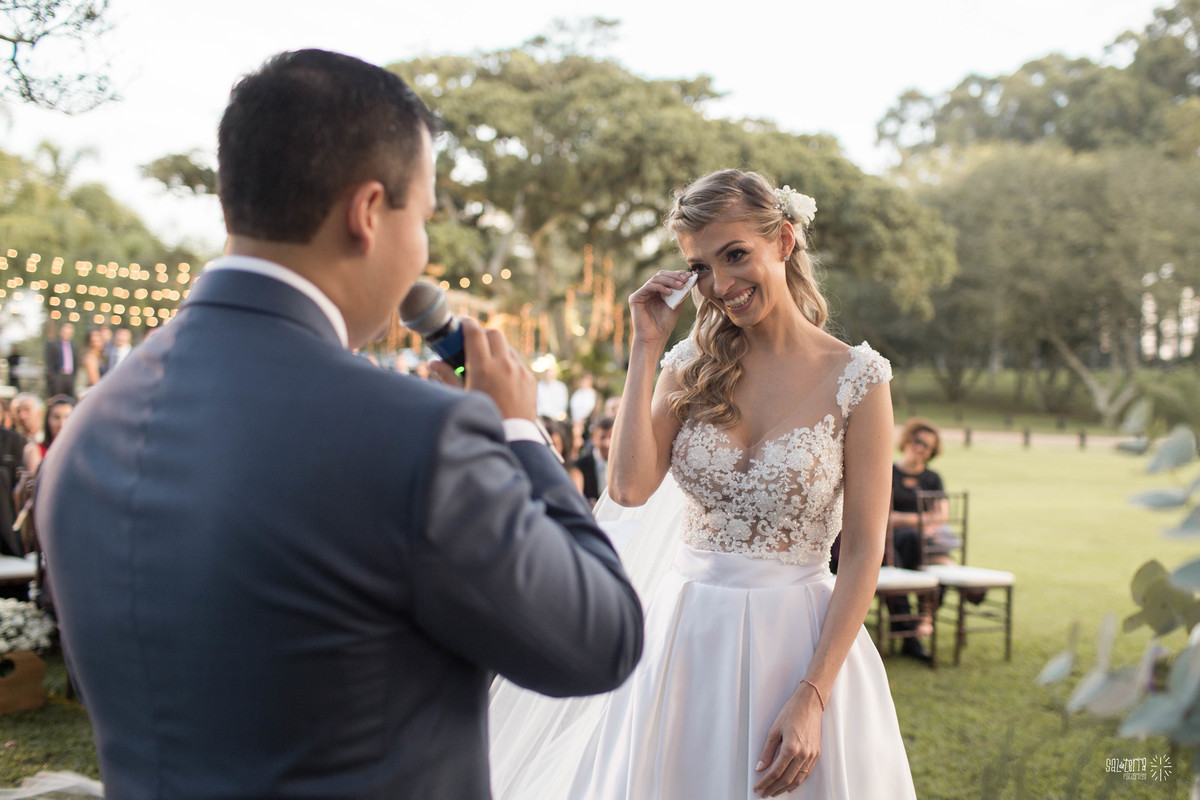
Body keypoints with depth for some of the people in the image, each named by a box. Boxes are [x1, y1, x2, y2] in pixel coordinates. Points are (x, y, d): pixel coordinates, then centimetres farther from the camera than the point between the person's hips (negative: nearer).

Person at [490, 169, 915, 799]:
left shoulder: (856, 379, -7)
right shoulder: (694, 366, 2)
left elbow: (863, 552, -9)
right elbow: (630, 487, -11)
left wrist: (812, 698, -14)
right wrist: (645, 350, -8)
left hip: (795, 643, -3)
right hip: (683, 635, 3)